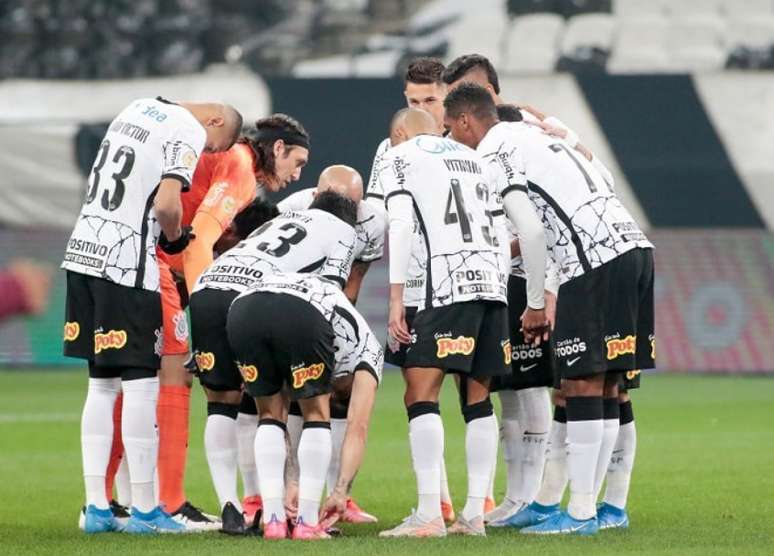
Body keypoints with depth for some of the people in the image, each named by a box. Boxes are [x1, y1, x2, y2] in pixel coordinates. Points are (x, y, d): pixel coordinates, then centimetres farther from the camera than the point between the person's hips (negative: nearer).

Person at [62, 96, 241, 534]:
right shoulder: (188, 135, -9)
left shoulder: (138, 108, 16)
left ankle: (96, 507, 11)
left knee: (102, 384, 12)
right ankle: (144, 510, 0)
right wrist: (175, 236, 0)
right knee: (141, 384, -2)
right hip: (126, 264, -8)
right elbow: (166, 205, -21)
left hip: (84, 250, 8)